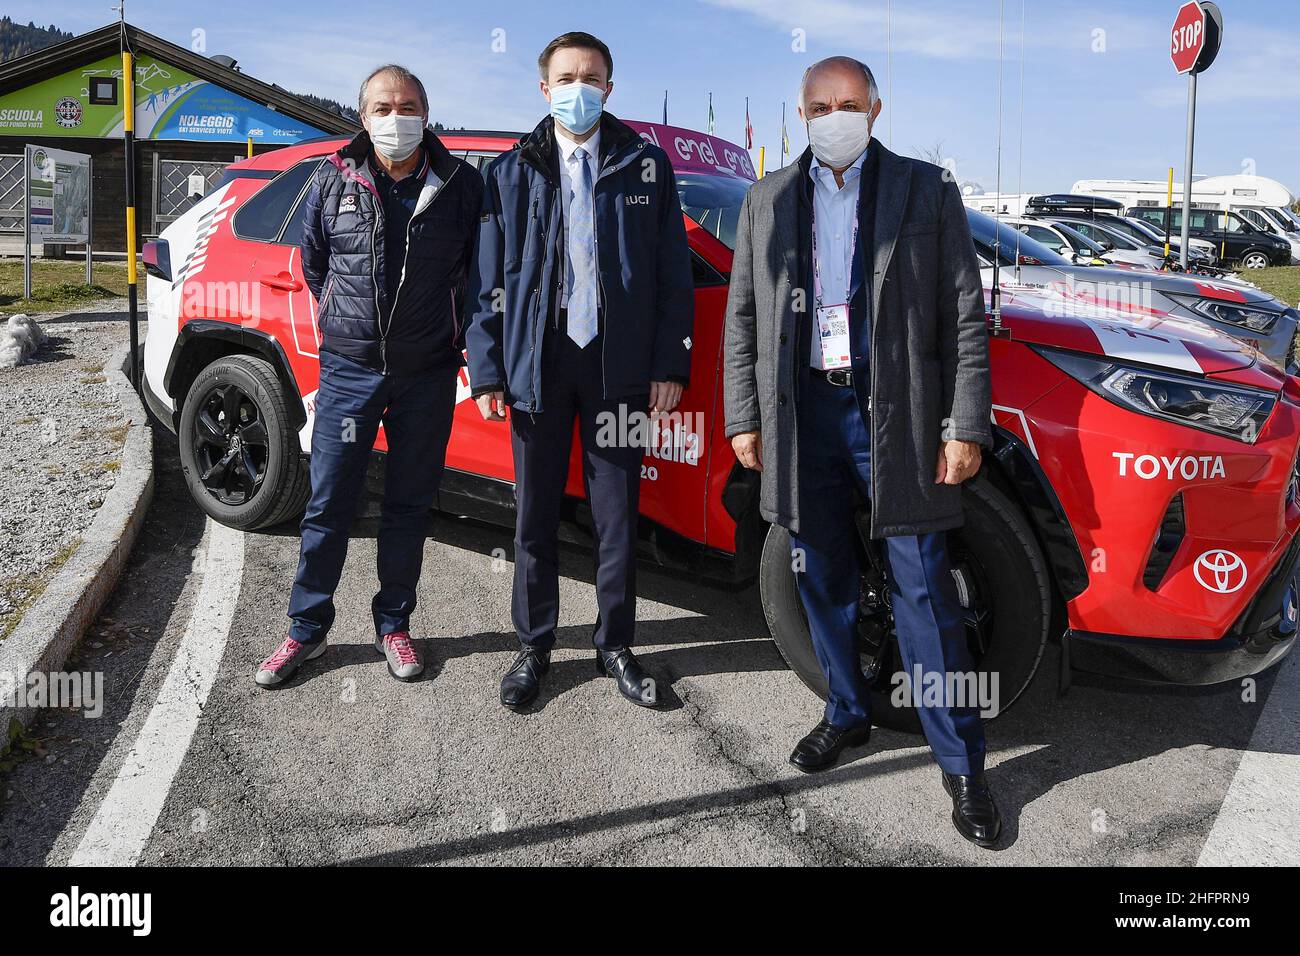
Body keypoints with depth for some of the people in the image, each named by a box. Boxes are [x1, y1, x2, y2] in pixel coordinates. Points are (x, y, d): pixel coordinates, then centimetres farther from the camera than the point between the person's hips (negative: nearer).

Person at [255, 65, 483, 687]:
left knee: (409, 505, 10)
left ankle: (393, 625, 24)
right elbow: (312, 262, 17)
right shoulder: (333, 181, 2)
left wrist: (447, 329, 10)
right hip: (349, 369, 1)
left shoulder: (461, 185, -1)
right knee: (328, 503, 4)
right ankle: (307, 629, 18)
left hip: (428, 373, 0)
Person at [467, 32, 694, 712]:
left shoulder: (646, 166, 7)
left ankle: (615, 646, 23)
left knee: (617, 517, 7)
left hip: (618, 365, 0)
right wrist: (487, 372, -2)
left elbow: (673, 274, 4)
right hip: (537, 363, 1)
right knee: (535, 518, 8)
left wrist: (669, 366, -4)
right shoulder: (511, 171, 8)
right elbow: (489, 281, 6)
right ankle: (534, 647, 23)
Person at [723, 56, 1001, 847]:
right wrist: (744, 417, 4)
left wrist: (966, 425, -7)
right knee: (824, 582, 13)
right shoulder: (768, 202, 11)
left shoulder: (926, 191, 3)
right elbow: (743, 317, 12)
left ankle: (961, 761, 13)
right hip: (802, 412, 3)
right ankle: (848, 714, 34)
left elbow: (964, 316, 0)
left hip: (895, 416, -3)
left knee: (924, 592, 0)